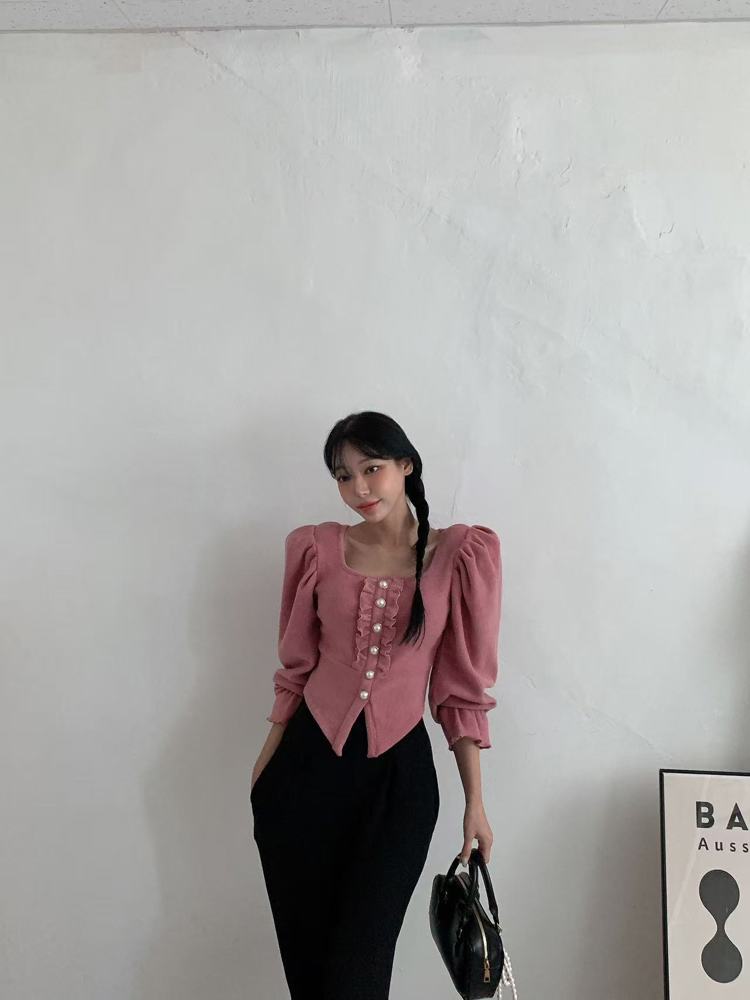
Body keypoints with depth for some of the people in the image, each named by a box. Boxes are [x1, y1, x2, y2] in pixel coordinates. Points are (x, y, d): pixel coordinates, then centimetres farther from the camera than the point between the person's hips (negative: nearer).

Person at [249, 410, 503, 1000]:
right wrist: (265, 768, 10)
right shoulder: (317, 547, 2)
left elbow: (463, 689, -2)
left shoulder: (461, 553, -4)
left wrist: (476, 802, -3)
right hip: (306, 767, 2)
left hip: (399, 774, -2)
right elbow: (297, 668, 9)